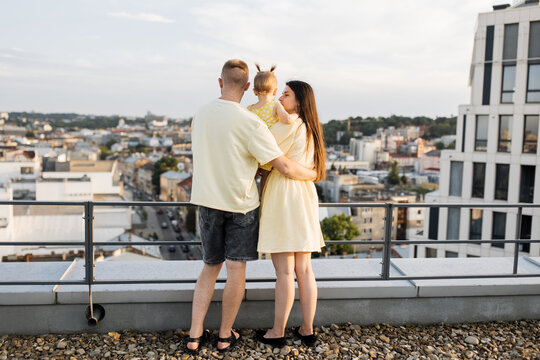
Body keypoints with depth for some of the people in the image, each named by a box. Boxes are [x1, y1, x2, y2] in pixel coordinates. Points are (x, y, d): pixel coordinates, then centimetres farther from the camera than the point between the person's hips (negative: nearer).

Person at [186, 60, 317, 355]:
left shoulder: (199, 117, 1)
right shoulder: (250, 123, -17)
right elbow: (284, 167, -17)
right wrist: (313, 174, 2)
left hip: (207, 201, 5)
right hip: (241, 203, -5)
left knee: (210, 267, 16)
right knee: (236, 269, 8)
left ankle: (195, 336, 16)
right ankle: (225, 335, 20)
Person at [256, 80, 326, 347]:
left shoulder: (287, 124, -9)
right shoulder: (310, 128, 18)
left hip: (282, 197, -8)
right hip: (304, 198, 8)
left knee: (284, 271, -2)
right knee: (304, 269, 11)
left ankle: (277, 332, 9)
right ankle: (307, 330, 18)